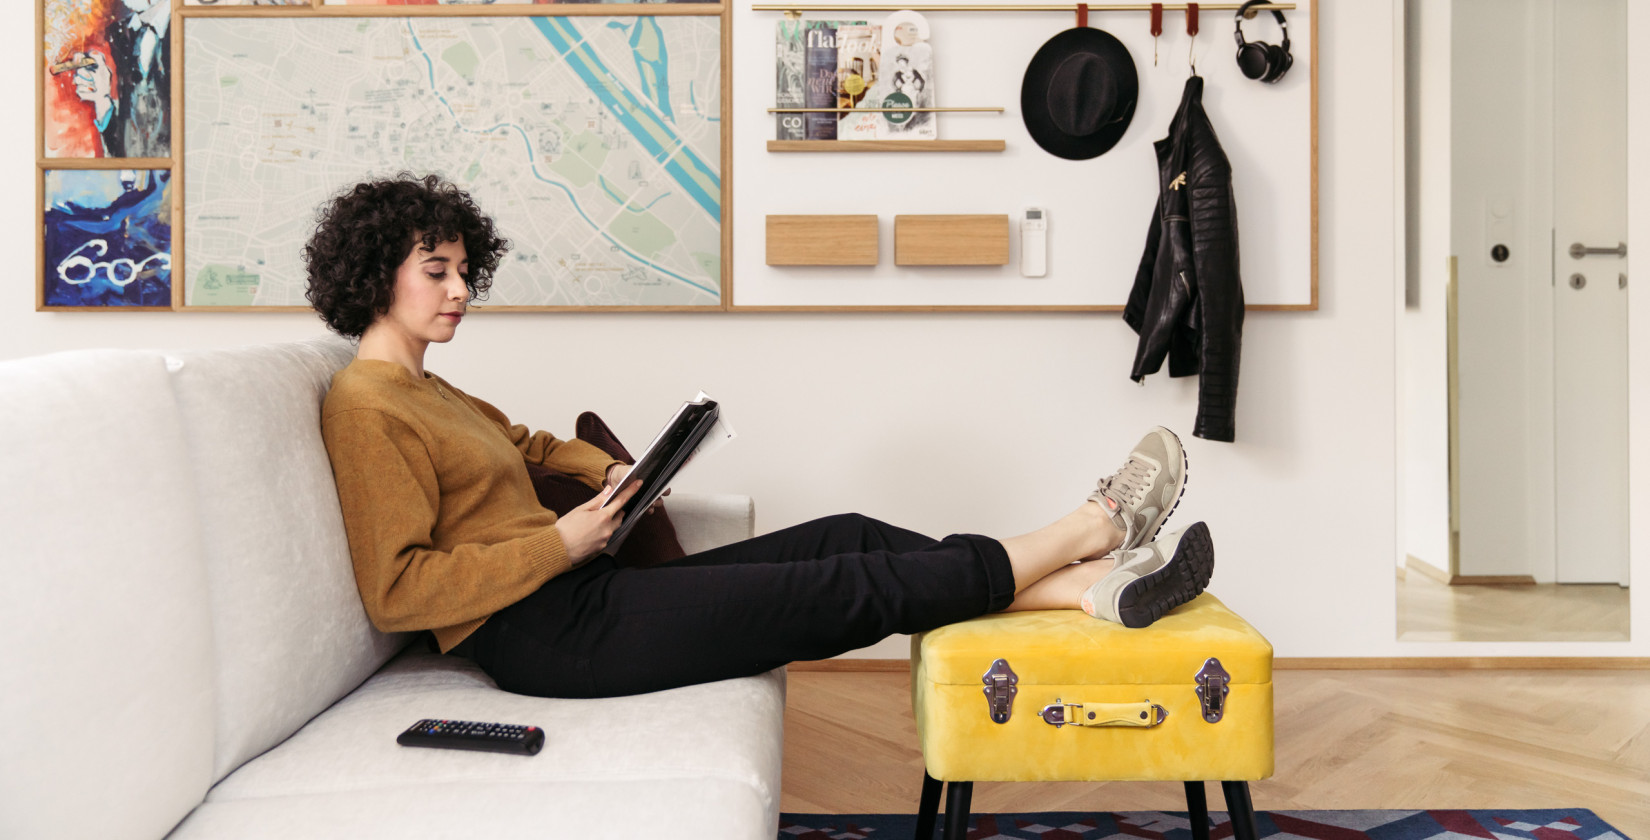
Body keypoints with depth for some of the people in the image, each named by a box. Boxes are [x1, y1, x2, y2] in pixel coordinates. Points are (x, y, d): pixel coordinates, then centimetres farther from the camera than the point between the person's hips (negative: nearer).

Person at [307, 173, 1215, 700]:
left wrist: (605, 471, 13)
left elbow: (518, 441, 34)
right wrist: (562, 542, -17)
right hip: (548, 635, -10)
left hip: (582, 595, 10)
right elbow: (397, 589, -19)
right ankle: (1090, 528, 2)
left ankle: (1089, 586, -3)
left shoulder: (423, 391, 17)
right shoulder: (366, 407, -12)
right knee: (857, 585, -9)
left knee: (849, 537, -1)